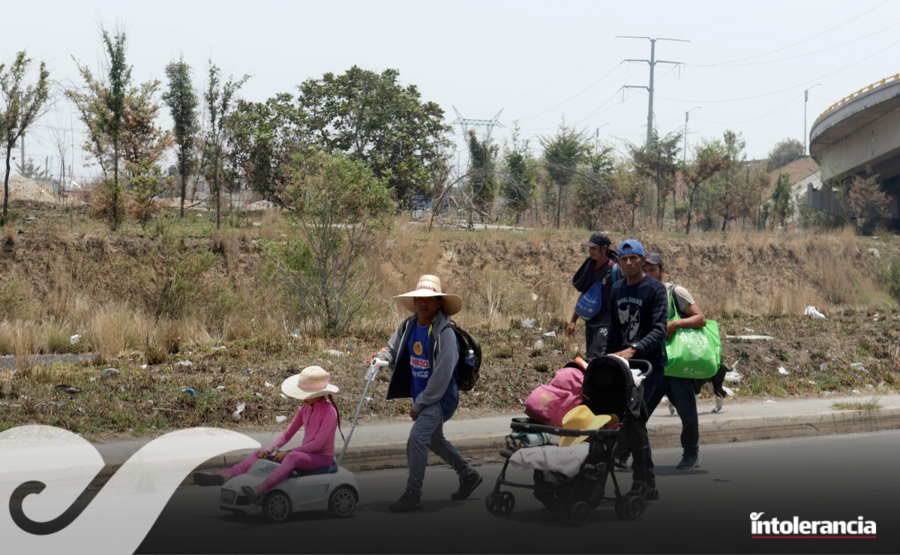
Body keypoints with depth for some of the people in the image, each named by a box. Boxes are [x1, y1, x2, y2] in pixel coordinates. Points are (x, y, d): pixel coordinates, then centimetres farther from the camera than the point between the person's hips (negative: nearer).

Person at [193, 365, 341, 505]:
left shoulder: (329, 412, -13)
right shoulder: (305, 409, 11)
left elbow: (318, 443, -20)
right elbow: (287, 435, 10)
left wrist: (287, 452, -20)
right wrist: (268, 450, -7)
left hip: (323, 458, -8)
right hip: (305, 454, 8)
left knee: (293, 457, -39)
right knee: (260, 454, -7)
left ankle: (259, 491, -60)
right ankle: (225, 476, -29)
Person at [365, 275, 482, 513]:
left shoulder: (444, 333, -22)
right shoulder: (408, 326, -1)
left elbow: (441, 376, -22)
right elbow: (393, 350, 11)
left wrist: (418, 405, -16)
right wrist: (380, 356, -14)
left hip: (440, 397, -8)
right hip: (422, 396, 9)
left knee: (417, 438, -20)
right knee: (434, 439, 23)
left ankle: (413, 495, -12)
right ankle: (468, 475, 42)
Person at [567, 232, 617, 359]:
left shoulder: (614, 270, -11)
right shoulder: (590, 267, 12)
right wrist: (573, 321, 19)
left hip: (606, 324, -8)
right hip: (590, 322, 8)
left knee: (593, 359, -18)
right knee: (588, 360, 10)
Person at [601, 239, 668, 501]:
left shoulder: (655, 289, -9)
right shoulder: (617, 290, 13)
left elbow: (659, 330, -19)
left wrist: (633, 350, -32)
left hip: (650, 364, -7)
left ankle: (641, 482, -12)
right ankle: (648, 483, 18)